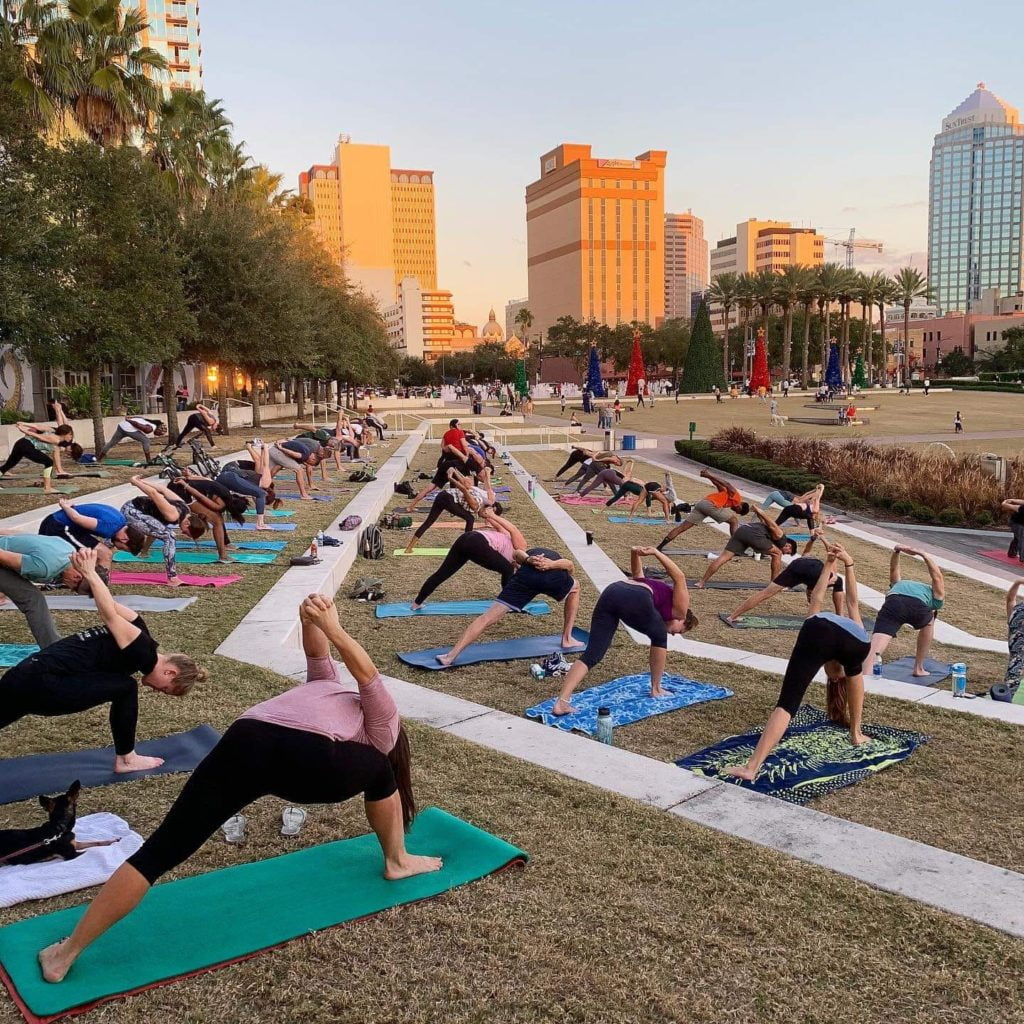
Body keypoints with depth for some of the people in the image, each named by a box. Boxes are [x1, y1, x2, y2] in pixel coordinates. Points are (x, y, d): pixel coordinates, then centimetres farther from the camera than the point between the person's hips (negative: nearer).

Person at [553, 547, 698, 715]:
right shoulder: (680, 610, 24)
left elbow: (637, 573, 46)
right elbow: (679, 578, 9)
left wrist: (635, 553, 26)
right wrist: (656, 553, -2)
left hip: (610, 593, 6)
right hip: (635, 599, -6)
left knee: (591, 655, -1)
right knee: (659, 638, 24)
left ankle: (562, 702, -14)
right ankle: (656, 689, 32)